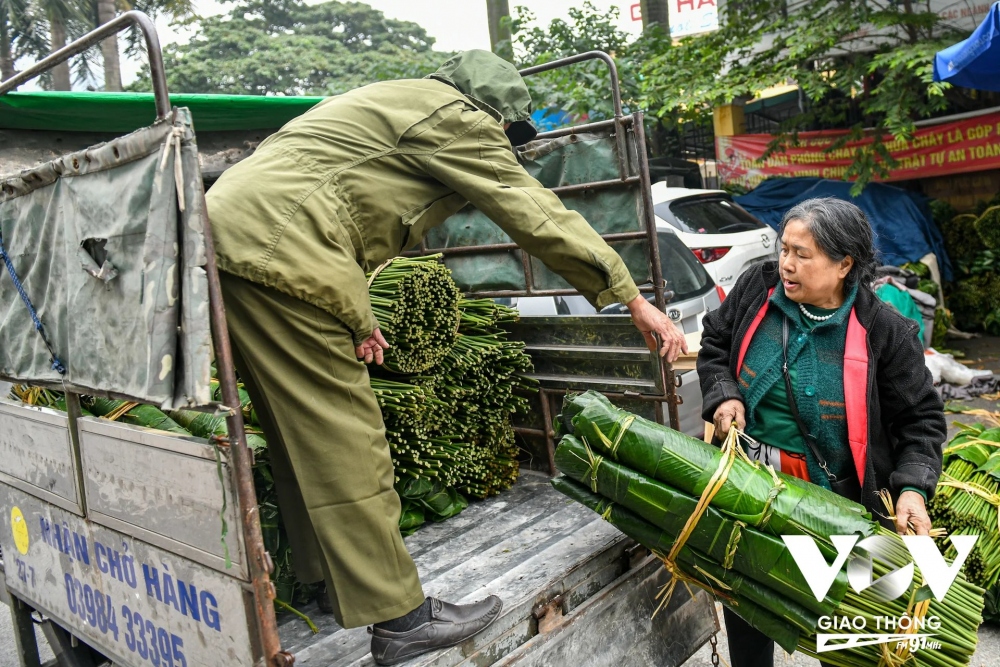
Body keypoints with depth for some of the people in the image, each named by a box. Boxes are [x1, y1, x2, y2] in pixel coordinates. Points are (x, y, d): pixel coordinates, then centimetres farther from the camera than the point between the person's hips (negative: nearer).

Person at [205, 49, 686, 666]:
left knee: (306, 428, 17)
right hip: (276, 251, -10)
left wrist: (354, 316, 27)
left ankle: (327, 571, 31)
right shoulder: (457, 118, -2)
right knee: (345, 438, -7)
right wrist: (634, 299, 1)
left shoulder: (391, 104, 28)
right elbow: (539, 216, -5)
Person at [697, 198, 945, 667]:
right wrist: (724, 395, -10)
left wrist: (913, 489, -19)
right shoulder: (756, 289, -7)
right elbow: (714, 345, 8)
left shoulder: (883, 331, -14)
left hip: (835, 503, -2)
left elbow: (921, 419, -6)